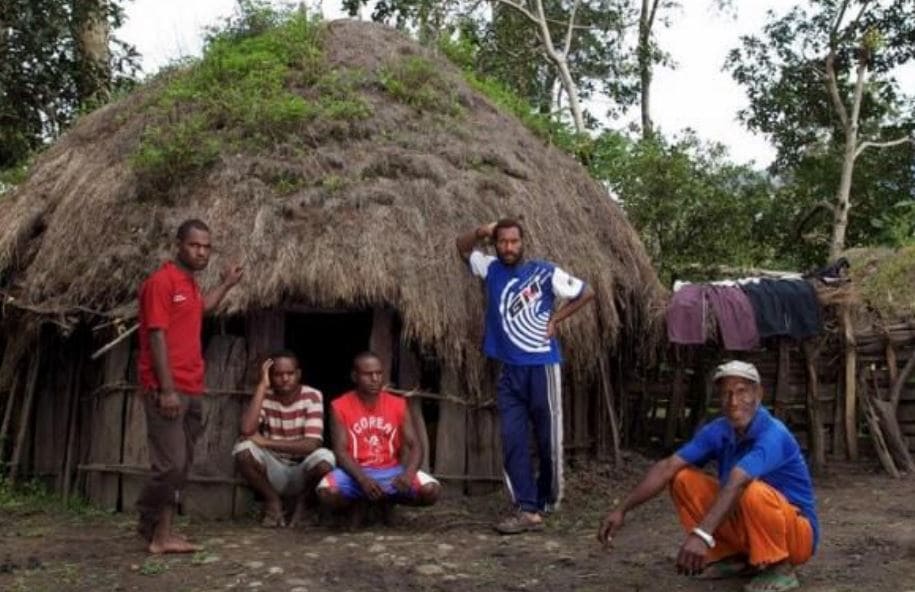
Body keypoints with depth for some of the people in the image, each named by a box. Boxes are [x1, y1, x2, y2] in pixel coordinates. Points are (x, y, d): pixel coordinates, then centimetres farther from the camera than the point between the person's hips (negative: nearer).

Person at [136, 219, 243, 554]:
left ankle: (163, 533, 13)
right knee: (170, 464, -9)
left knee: (182, 466, 8)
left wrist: (227, 283, 43)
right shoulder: (161, 281, -10)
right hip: (166, 391, -9)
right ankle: (149, 527, 9)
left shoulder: (190, 283, 16)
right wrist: (167, 389, -20)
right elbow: (157, 337, -16)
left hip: (191, 391, 9)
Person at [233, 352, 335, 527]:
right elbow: (247, 431, -27)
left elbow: (312, 444, -24)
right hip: (273, 470, 2)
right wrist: (262, 386, -23)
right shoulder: (265, 397, -7)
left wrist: (265, 442, -24)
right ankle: (272, 501, -1)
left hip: (302, 472, -1)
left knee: (325, 457, -34)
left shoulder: (312, 396, -13)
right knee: (243, 450, -26)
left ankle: (303, 501, -1)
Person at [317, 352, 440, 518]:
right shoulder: (340, 406, -3)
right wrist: (362, 479, -28)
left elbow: (415, 446, -2)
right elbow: (341, 451, -10)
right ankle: (355, 505, 4)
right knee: (326, 492, -35)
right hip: (356, 474, -2)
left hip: (391, 472, 2)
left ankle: (386, 500, 9)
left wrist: (409, 473, -24)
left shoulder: (398, 404, 3)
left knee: (431, 490, -24)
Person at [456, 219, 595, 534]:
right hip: (509, 370, 4)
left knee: (548, 439, 5)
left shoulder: (544, 272, -5)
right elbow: (462, 247, 18)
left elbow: (587, 292, 3)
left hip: (542, 366, -3)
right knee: (512, 440, -3)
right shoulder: (491, 269, 7)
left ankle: (547, 502, 24)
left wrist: (556, 318, -2)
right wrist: (480, 232, -3)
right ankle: (527, 510, -1)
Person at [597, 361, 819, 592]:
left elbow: (734, 484, -43)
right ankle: (735, 557, 5)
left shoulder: (773, 435, -27)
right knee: (684, 479, -7)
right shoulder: (718, 431, -7)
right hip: (747, 528, 6)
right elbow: (667, 467, -14)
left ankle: (780, 568, -12)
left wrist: (702, 534, -55)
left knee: (753, 491, -37)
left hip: (795, 533, -6)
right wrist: (622, 509, -22)